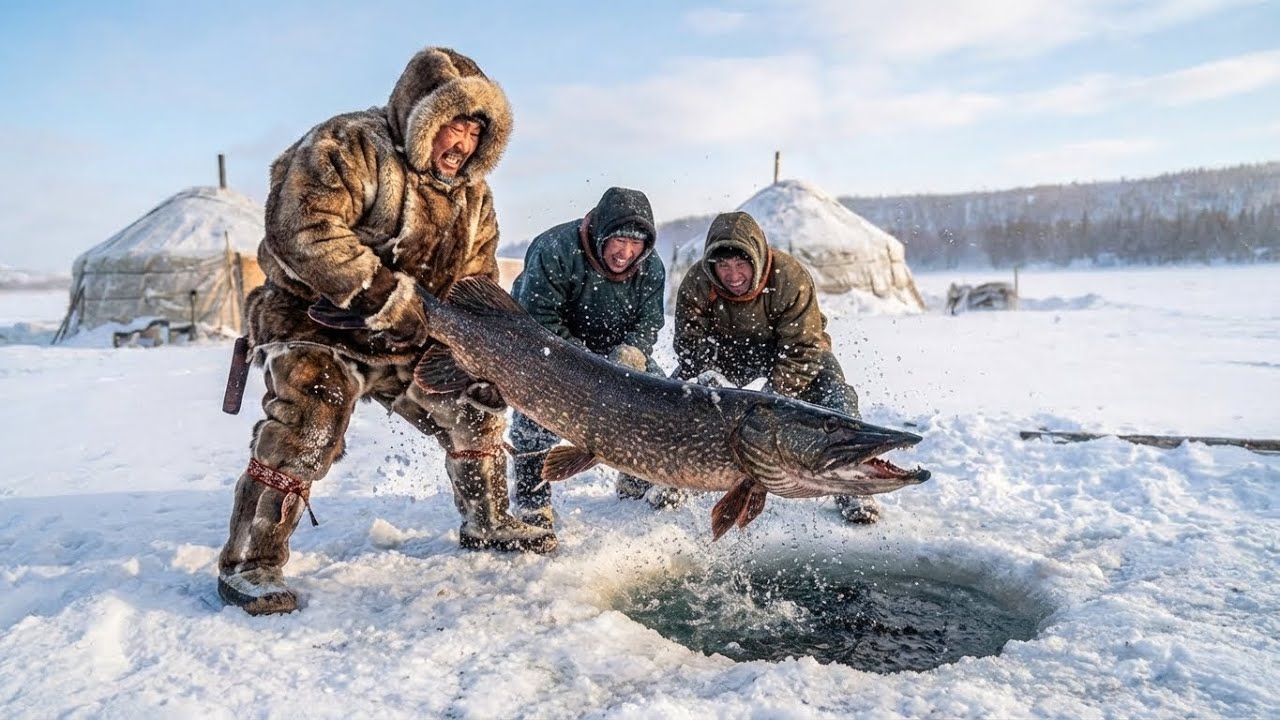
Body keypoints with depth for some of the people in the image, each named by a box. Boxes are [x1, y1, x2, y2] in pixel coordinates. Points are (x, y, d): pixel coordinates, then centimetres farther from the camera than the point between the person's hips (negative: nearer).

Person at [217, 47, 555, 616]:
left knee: (473, 411, 8)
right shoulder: (350, 147, -19)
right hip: (315, 324, -7)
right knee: (305, 429, -24)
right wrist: (387, 297, -34)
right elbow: (302, 230, -32)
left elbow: (477, 281, 8)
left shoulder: (470, 191, 5)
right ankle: (248, 564, -8)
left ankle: (486, 525, 27)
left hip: (406, 343, 7)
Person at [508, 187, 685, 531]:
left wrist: (630, 354, -32)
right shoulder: (554, 250, -31)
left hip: (608, 347, 5)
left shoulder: (650, 268, -13)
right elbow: (540, 321, -32)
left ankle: (638, 478, 15)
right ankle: (531, 498, -16)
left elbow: (647, 323, -8)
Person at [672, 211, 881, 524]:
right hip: (726, 349, 2)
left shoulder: (791, 277, -31)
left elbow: (802, 349, -28)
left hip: (789, 346, -2)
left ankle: (851, 490, -15)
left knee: (834, 396, -26)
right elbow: (692, 346, -17)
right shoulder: (696, 284, -23)